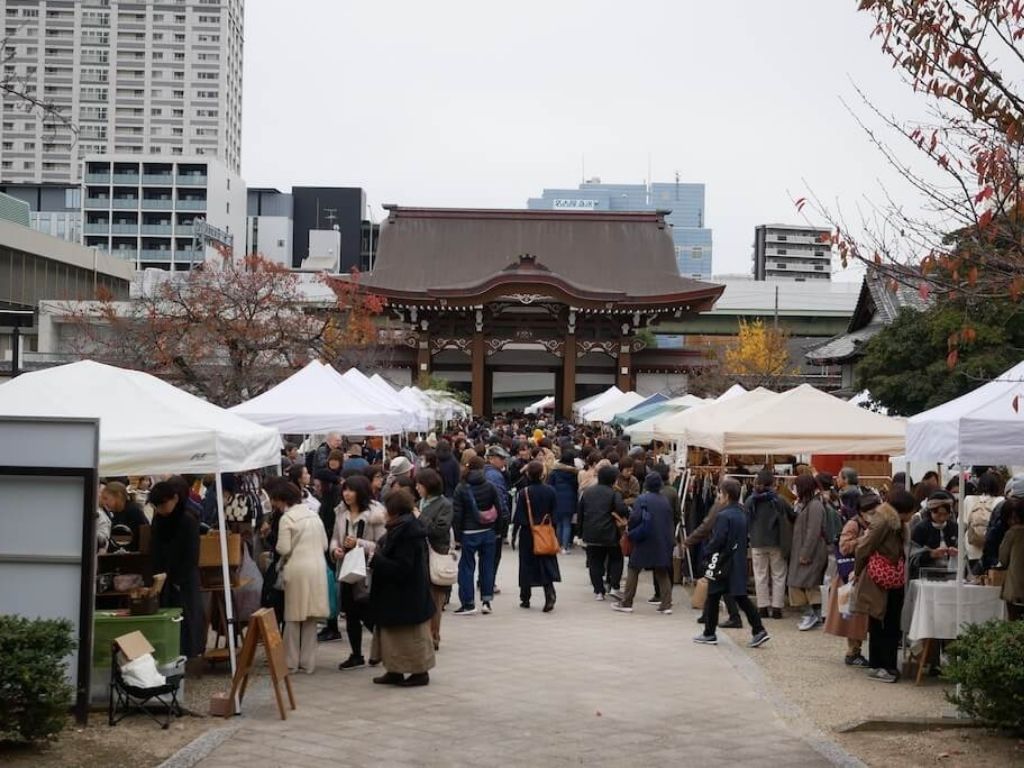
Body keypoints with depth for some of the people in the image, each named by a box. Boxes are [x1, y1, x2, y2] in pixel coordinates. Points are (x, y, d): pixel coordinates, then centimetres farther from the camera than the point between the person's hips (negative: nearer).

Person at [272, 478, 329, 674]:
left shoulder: (287, 518, -9)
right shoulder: (313, 514, 10)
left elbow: (283, 548, -13)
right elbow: (324, 545, 12)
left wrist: (281, 562, 7)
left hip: (297, 569, -6)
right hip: (317, 568, 6)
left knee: (293, 617, 5)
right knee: (311, 618, 11)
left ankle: (291, 661, 10)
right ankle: (308, 662, 15)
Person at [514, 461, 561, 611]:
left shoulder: (524, 493, -13)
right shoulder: (551, 491, -5)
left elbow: (518, 516, -10)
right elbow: (555, 514, 1)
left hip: (527, 534, -2)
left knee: (527, 565, 11)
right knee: (546, 565, 5)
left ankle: (525, 599, 19)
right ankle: (550, 595, -14)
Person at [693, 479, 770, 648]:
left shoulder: (723, 516, -17)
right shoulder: (742, 515, 10)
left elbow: (716, 541, -19)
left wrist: (707, 556, -7)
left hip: (724, 563, -8)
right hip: (739, 564, 8)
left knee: (713, 597, 5)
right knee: (741, 597, 10)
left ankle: (709, 634, 12)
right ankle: (758, 631, 2)